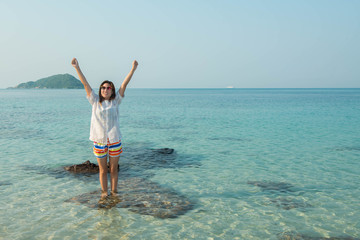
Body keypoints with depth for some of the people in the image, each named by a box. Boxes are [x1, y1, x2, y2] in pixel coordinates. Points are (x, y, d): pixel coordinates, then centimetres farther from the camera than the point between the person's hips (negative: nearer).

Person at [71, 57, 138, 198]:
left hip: (114, 140, 0)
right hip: (99, 140, 0)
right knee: (103, 170, 10)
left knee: (113, 169, 10)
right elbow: (85, 84, 0)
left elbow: (124, 84, -2)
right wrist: (77, 68, -4)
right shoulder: (95, 101, 4)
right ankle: (104, 192, 23)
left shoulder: (115, 101, 3)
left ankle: (114, 191, 24)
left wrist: (133, 69, -7)